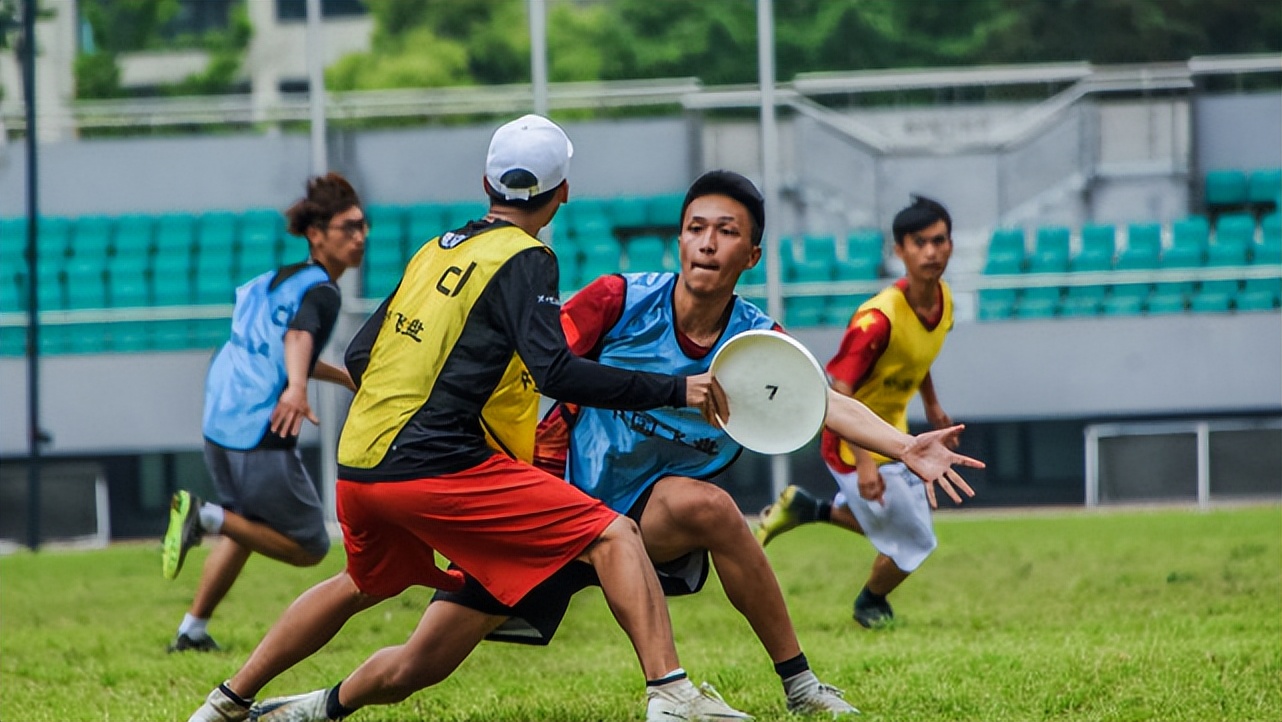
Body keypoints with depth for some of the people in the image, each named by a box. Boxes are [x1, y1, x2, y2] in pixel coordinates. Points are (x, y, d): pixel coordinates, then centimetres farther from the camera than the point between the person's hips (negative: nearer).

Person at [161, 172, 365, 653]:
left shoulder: (279, 279, 20)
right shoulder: (320, 292, -7)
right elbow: (299, 335, -29)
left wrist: (340, 375, 51)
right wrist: (296, 388, -49)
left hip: (219, 428, 9)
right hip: (261, 437, -9)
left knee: (247, 528, 29)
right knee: (310, 547, 1)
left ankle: (192, 632, 27)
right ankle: (207, 517, -12)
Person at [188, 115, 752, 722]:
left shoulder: (435, 251, 17)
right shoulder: (525, 260, -4)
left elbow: (358, 356, 22)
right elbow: (555, 372, -18)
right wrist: (673, 390, -14)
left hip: (358, 466, 8)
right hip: (438, 467, -8)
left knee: (364, 586, 34)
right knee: (613, 536, -8)